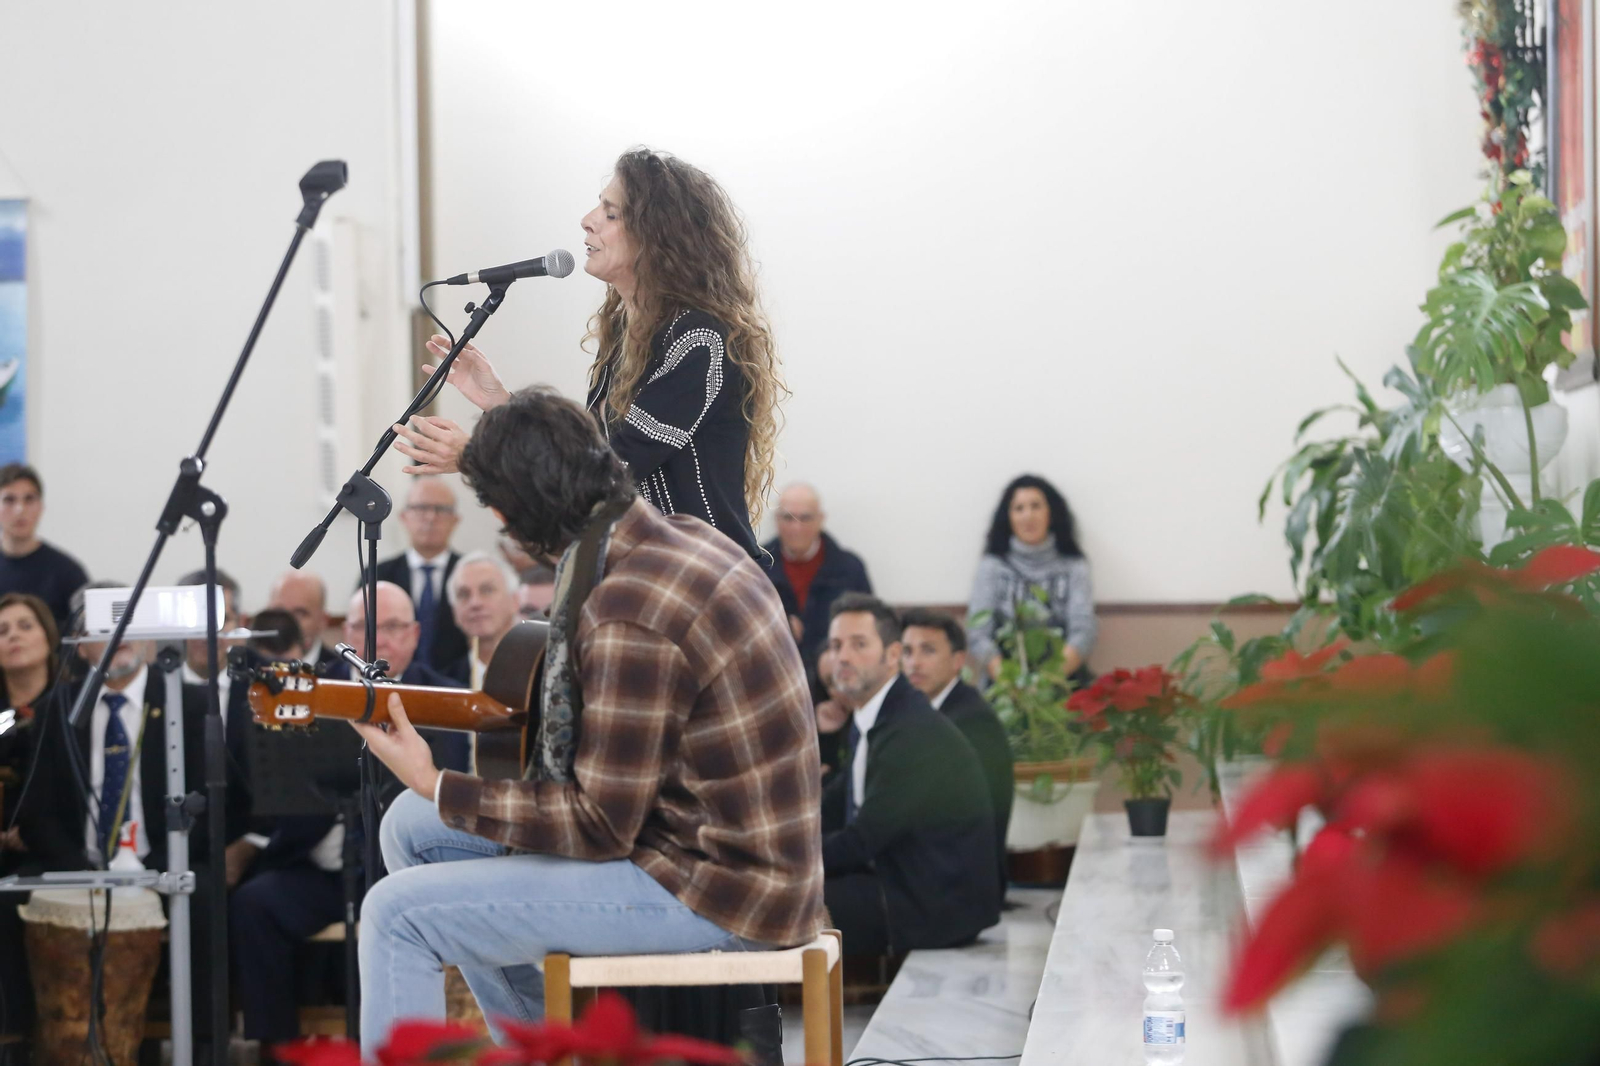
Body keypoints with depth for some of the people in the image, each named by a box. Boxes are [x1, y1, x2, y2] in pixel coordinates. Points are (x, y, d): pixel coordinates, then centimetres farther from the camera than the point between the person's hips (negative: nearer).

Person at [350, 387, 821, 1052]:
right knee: (411, 828, 16)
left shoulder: (627, 613, -25)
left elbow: (601, 828, -20)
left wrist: (436, 786, -13)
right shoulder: (681, 538, 5)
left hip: (714, 891, -10)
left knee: (397, 915, -13)